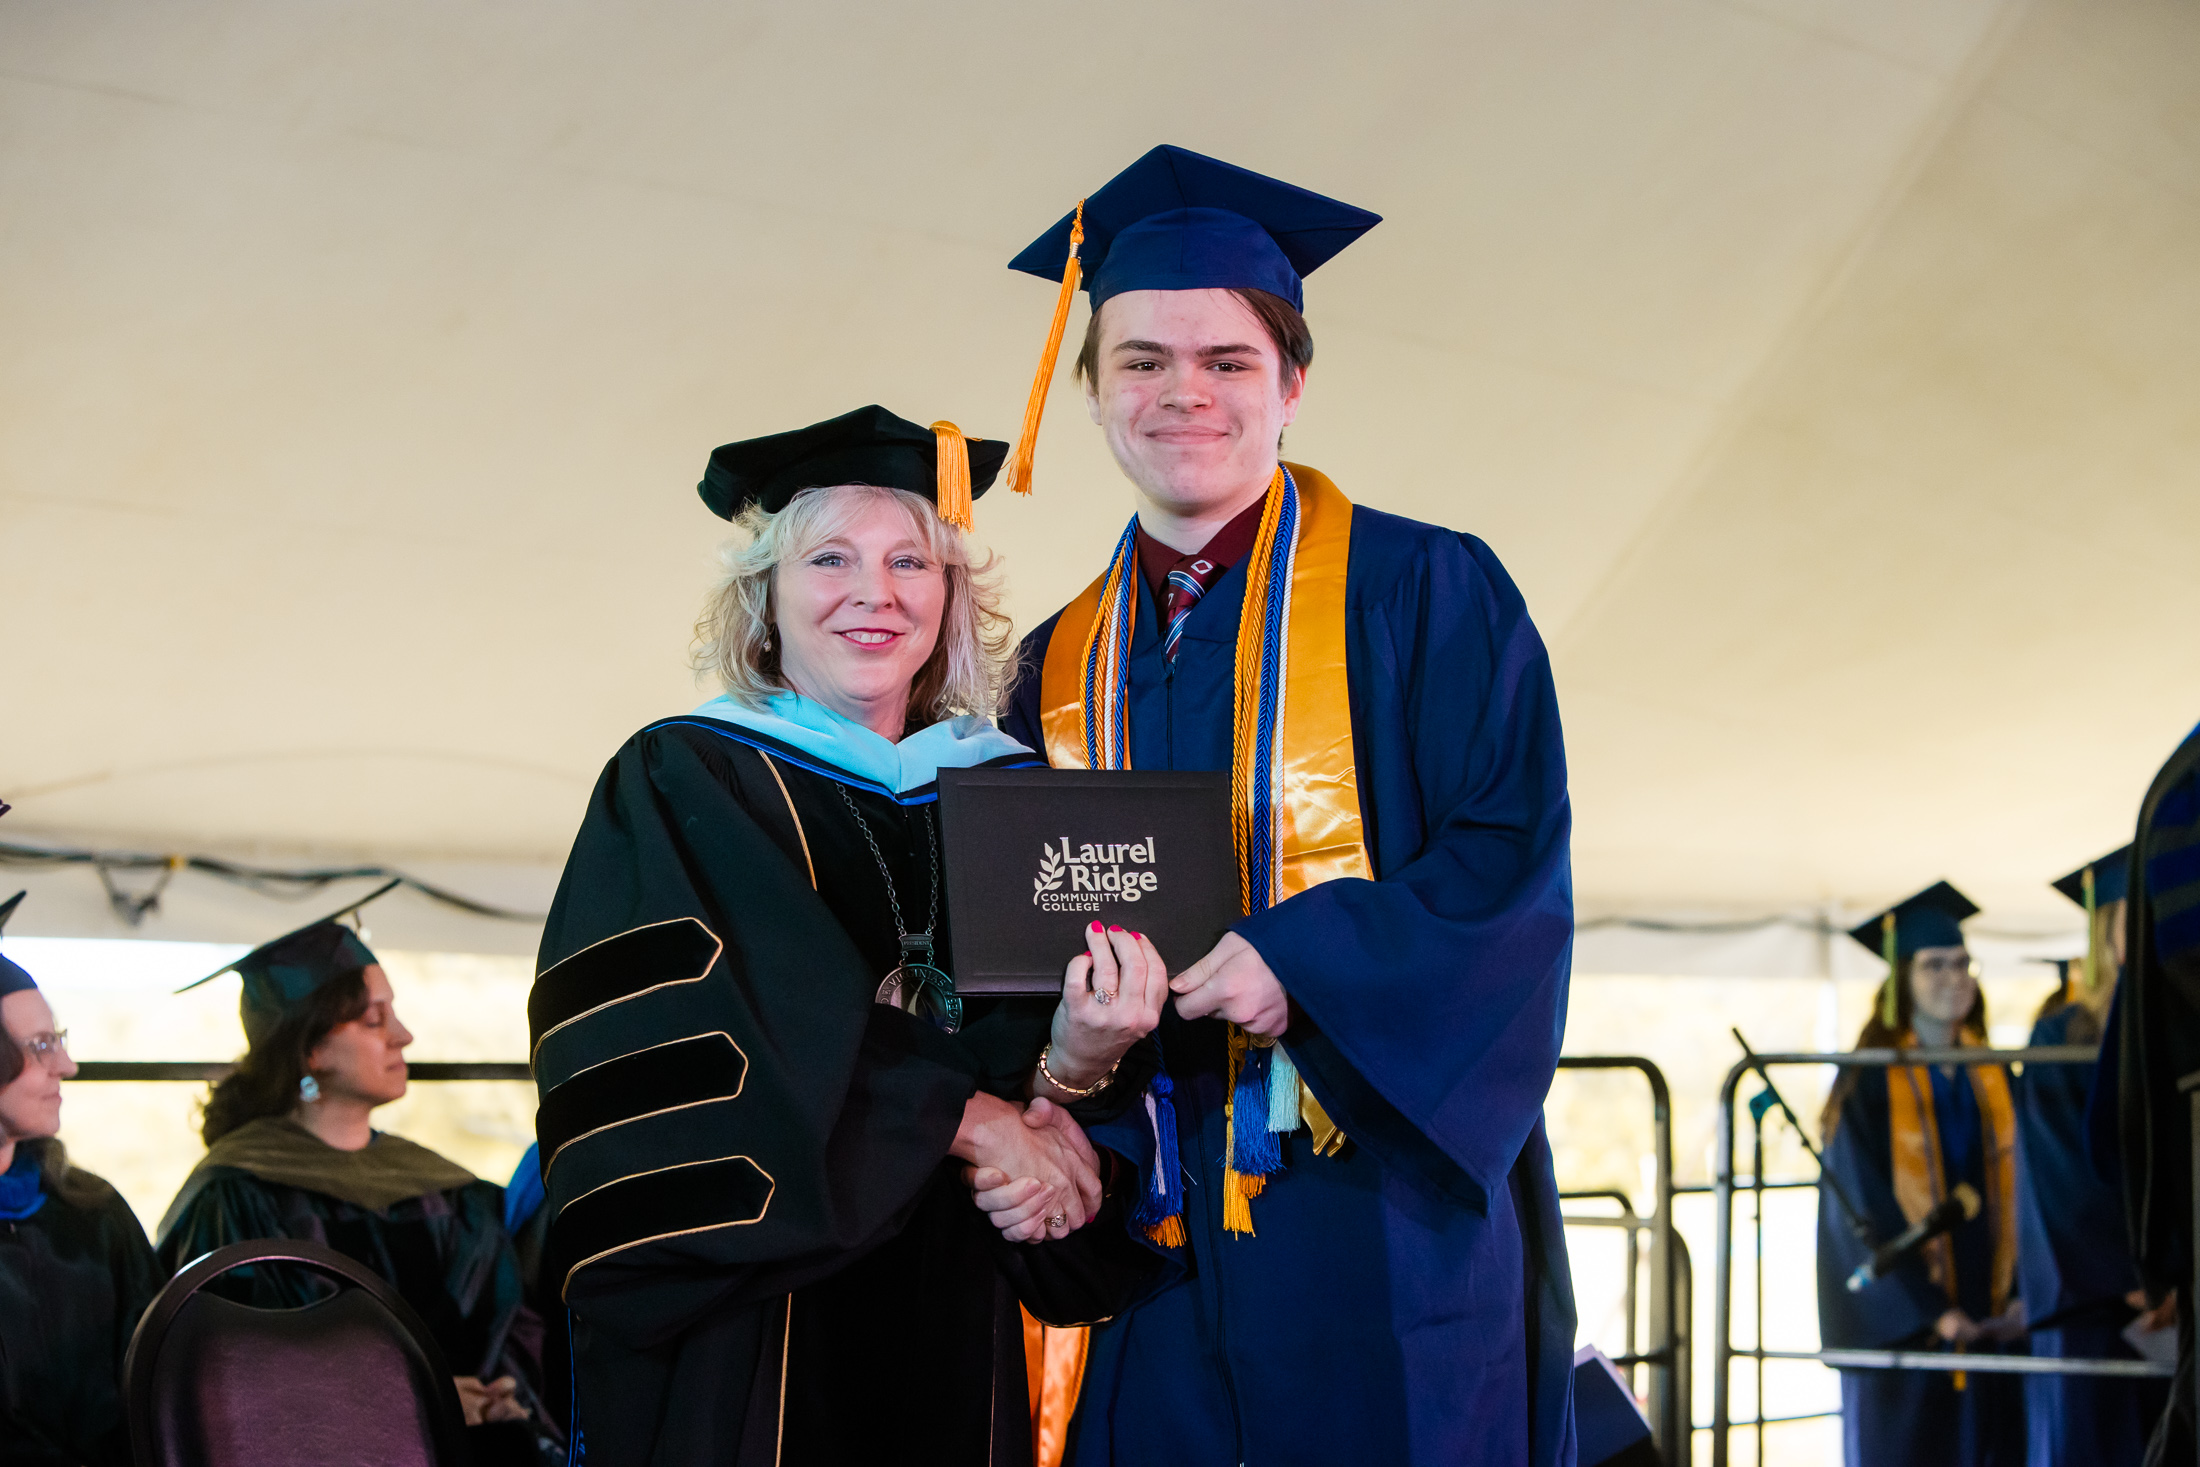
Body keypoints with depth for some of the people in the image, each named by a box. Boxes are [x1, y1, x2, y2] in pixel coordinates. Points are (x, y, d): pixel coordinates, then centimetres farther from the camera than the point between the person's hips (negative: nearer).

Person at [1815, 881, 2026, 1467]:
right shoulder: (1869, 1085, -5)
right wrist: (1930, 1311, -16)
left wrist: (2023, 1297, -5)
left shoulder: (1993, 1080, 10)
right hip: (1903, 1326, -5)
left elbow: (2016, 1194, 10)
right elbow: (1864, 1214, -10)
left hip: (1990, 1325, 5)